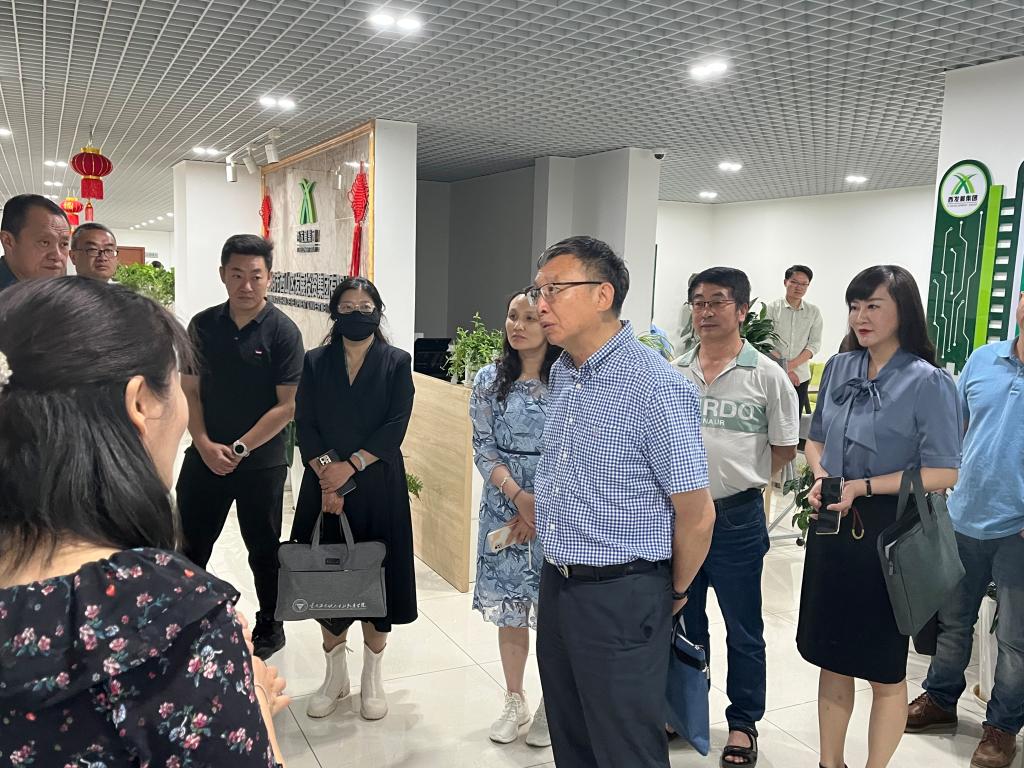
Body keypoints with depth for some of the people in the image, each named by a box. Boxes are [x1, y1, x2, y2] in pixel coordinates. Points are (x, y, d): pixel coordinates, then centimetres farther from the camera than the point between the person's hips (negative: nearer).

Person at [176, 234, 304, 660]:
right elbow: (189, 390, 3)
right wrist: (205, 445, -10)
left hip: (262, 462, -3)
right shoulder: (203, 325, 1)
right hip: (205, 456, 3)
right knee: (189, 546, 12)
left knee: (264, 549, 11)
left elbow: (286, 405, -13)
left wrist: (239, 449, -16)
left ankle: (269, 627, 30)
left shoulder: (283, 332, -10)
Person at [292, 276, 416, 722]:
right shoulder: (315, 362, 6)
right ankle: (335, 675, 25)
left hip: (378, 485, -1)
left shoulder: (396, 362, 2)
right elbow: (304, 425, -1)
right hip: (324, 484, 2)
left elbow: (395, 426, -7)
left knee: (376, 576, 4)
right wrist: (326, 473, -15)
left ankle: (373, 678, 21)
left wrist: (351, 466, -15)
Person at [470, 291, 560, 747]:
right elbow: (483, 448, 1)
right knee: (510, 611, 12)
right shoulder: (490, 380, 2)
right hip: (504, 507, 3)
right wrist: (519, 497, -13)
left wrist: (541, 508, -12)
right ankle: (514, 703, 31)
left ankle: (551, 705, 26)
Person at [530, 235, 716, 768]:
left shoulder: (657, 387, -21)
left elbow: (697, 515, -15)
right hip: (556, 584, 8)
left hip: (620, 598, -7)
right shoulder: (562, 373, 5)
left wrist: (674, 592, -2)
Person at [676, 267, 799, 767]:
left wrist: (741, 479, 0)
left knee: (743, 631, 10)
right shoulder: (674, 373, 3)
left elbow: (784, 448, -2)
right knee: (684, 622, 19)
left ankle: (742, 724, 28)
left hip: (736, 519, -4)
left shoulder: (765, 375, -7)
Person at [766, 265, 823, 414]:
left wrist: (791, 365, -12)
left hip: (800, 376, 3)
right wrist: (784, 370, -12)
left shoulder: (814, 312, 7)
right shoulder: (772, 308, -1)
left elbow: (815, 344, 2)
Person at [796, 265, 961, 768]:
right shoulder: (839, 368, 4)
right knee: (831, 656, 16)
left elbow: (943, 473, -14)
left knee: (885, 670, 9)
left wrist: (864, 486, -20)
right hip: (832, 527, 5)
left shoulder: (928, 383, -12)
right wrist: (820, 476, -4)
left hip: (888, 533, -5)